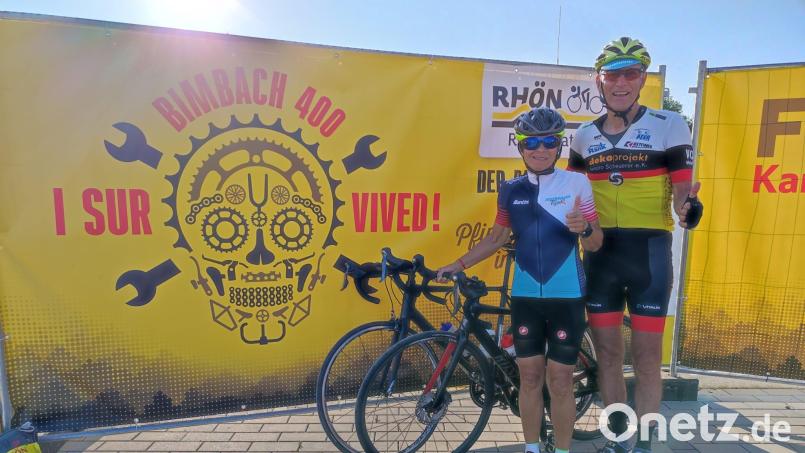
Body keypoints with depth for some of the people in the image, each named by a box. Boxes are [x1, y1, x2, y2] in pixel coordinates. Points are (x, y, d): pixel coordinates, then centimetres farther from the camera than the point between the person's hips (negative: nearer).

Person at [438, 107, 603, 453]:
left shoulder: (577, 183, -5)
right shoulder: (510, 190, 2)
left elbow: (595, 243, -3)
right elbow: (498, 237, 13)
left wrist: (584, 228, -26)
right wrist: (459, 264, 7)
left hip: (567, 297, -2)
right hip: (524, 297, 3)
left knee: (560, 381, 6)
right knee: (530, 377, 12)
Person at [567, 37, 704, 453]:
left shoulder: (669, 126, -1)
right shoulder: (584, 136, 9)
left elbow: (681, 188, -5)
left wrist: (688, 207, -27)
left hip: (649, 253, -3)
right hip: (599, 255, 3)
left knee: (647, 356, 4)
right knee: (607, 353, 12)